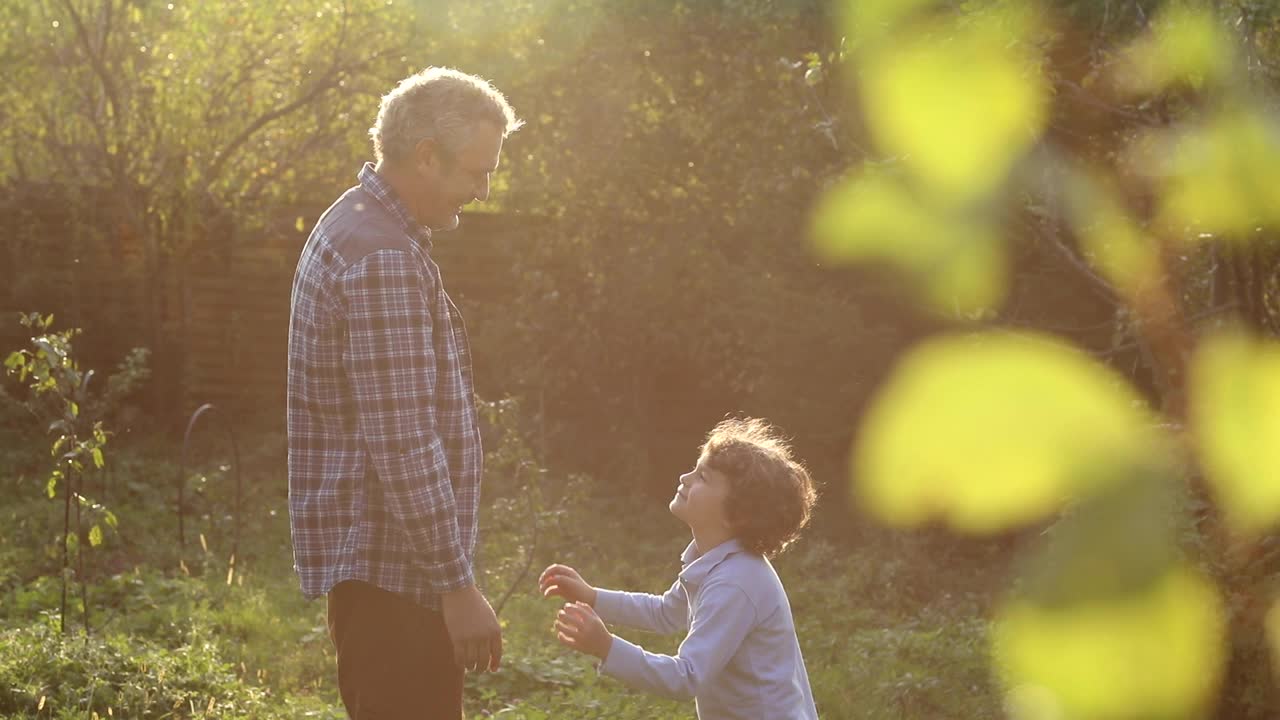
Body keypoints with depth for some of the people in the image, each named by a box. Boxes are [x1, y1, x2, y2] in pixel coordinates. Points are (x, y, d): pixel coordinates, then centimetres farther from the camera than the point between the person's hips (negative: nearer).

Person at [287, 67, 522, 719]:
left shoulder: (354, 228, 13)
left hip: (373, 560, 11)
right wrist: (458, 585, -21)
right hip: (393, 567, -11)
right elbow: (404, 446, -24)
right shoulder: (384, 261, -21)